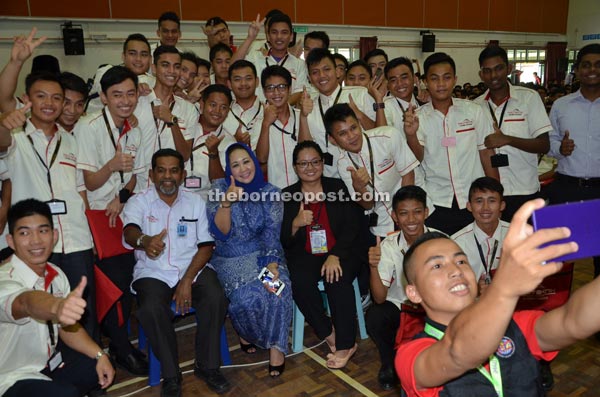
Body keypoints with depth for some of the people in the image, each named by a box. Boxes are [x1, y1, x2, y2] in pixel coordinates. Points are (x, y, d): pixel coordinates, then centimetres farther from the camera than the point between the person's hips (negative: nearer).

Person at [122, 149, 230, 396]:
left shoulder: (195, 202, 8)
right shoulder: (138, 202, 1)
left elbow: (206, 245, 3)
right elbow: (129, 232, -20)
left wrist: (187, 280, -12)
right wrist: (144, 241, -47)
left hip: (192, 268, 2)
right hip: (153, 272, -1)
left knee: (216, 299, -25)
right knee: (151, 309, -30)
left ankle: (207, 366, -3)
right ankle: (171, 376, -9)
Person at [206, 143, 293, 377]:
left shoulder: (270, 193, -1)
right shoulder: (219, 188, -5)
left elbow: (271, 235, -8)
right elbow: (219, 233, -13)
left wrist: (272, 265, -26)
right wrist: (226, 202, -30)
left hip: (263, 254, 1)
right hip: (230, 259, -1)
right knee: (248, 296, -28)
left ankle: (276, 346, -7)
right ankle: (246, 332, 7)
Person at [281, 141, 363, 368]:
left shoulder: (338, 187, 5)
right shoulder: (287, 195, 6)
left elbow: (351, 228, -3)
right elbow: (283, 242, 2)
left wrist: (335, 256, -18)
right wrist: (295, 224, -20)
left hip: (340, 252, -1)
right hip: (305, 256, 1)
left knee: (337, 279, -31)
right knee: (300, 282, -29)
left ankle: (345, 344, -15)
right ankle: (330, 335, -10)